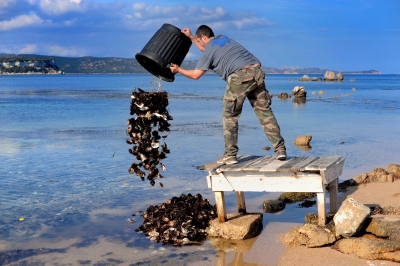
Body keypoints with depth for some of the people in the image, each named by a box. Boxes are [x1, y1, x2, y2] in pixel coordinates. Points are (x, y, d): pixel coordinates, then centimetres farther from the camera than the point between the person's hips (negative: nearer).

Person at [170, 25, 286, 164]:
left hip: (240, 76, -7)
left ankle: (230, 155, 4)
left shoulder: (209, 49, 7)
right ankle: (280, 149, 3)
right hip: (257, 72, 7)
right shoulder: (224, 38, 29)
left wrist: (178, 69, 24)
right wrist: (190, 37, 52)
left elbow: (195, 75, 8)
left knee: (229, 116, 6)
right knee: (265, 112, 8)